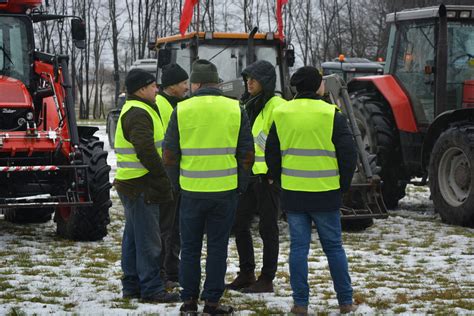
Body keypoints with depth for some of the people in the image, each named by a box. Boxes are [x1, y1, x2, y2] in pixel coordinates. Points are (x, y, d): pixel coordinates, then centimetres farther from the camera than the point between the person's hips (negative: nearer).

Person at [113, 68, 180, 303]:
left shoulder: (136, 110, 19)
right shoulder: (138, 113, -16)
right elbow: (146, 151, -24)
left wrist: (161, 179, 17)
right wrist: (163, 179, -17)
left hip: (133, 185, 11)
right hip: (141, 186, -11)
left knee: (133, 237, 14)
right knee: (148, 239, -7)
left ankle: (131, 286, 21)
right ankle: (151, 289, -3)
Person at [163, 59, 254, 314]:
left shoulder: (181, 110, -3)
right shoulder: (235, 110, 0)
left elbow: (170, 154, 1)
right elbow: (247, 153, 3)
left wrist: (176, 183, 13)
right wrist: (240, 185, 13)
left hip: (191, 190, 0)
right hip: (225, 190, 0)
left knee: (190, 247, 11)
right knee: (217, 247, 8)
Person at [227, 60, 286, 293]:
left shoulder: (276, 106, -12)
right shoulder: (250, 105, 16)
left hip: (268, 175, -9)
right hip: (249, 173, 9)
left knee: (267, 227, -1)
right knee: (240, 223, 10)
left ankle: (267, 280, 7)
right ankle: (246, 274, 20)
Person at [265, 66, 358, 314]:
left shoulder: (281, 114, 1)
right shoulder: (331, 114, -8)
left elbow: (271, 154, 7)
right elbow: (348, 153, -8)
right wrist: (343, 185, 5)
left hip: (292, 193, 2)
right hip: (325, 194, -2)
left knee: (298, 247, 7)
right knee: (333, 247, 9)